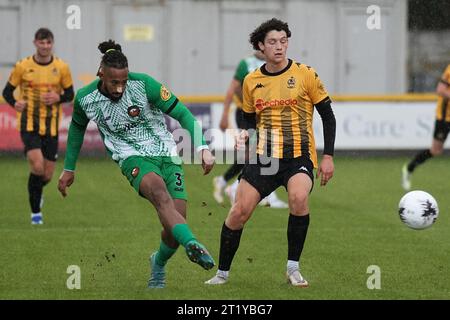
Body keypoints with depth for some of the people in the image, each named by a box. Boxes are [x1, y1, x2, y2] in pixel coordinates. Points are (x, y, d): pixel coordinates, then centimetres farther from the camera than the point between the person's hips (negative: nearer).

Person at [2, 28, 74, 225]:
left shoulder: (61, 68, 0)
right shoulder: (22, 67, -4)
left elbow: (70, 94, 9)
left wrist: (58, 98, -13)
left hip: (51, 127, 2)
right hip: (29, 125, -2)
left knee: (47, 174, 4)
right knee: (37, 166, -20)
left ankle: (36, 192, 42)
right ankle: (35, 212, -3)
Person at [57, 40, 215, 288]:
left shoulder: (144, 84, -11)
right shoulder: (85, 98, -4)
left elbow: (182, 114, -5)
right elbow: (77, 127, 19)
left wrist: (202, 148, -17)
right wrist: (68, 169, 26)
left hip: (166, 154, 1)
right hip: (133, 158, -1)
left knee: (176, 223, -10)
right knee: (160, 191, -36)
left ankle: (159, 263, 25)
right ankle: (192, 245, -58)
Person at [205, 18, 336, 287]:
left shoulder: (305, 74, -2)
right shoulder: (251, 81, 7)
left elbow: (328, 116, 2)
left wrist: (328, 156, -4)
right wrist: (245, 135, -4)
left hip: (299, 156, -3)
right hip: (264, 156, 3)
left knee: (299, 197, -32)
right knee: (239, 212, -7)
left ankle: (293, 268, -15)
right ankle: (223, 273, 13)